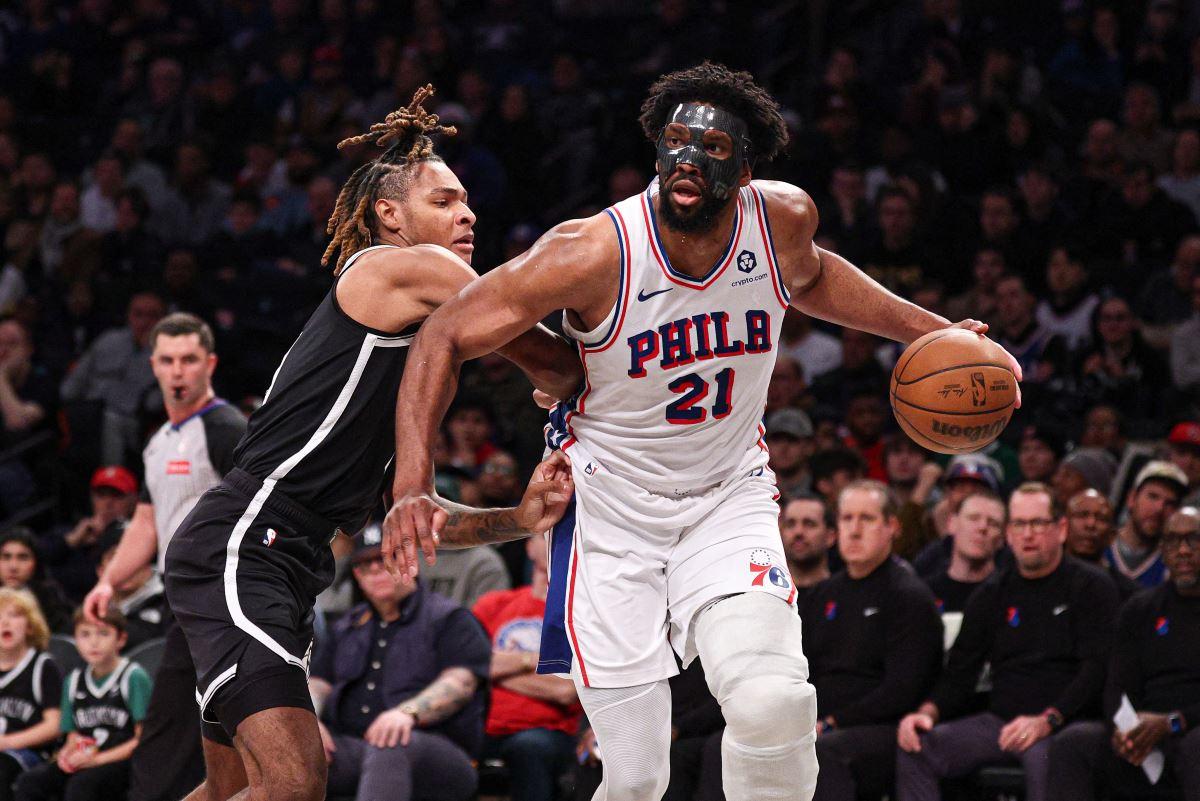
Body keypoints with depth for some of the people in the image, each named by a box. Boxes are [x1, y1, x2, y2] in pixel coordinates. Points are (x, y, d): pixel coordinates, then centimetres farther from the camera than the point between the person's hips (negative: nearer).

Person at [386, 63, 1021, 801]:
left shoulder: (784, 221, -10)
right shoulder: (596, 252, -22)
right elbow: (447, 335, -16)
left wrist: (924, 330, 10)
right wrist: (413, 485, -27)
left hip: (729, 497, 2)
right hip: (613, 511, -2)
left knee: (773, 703, -27)